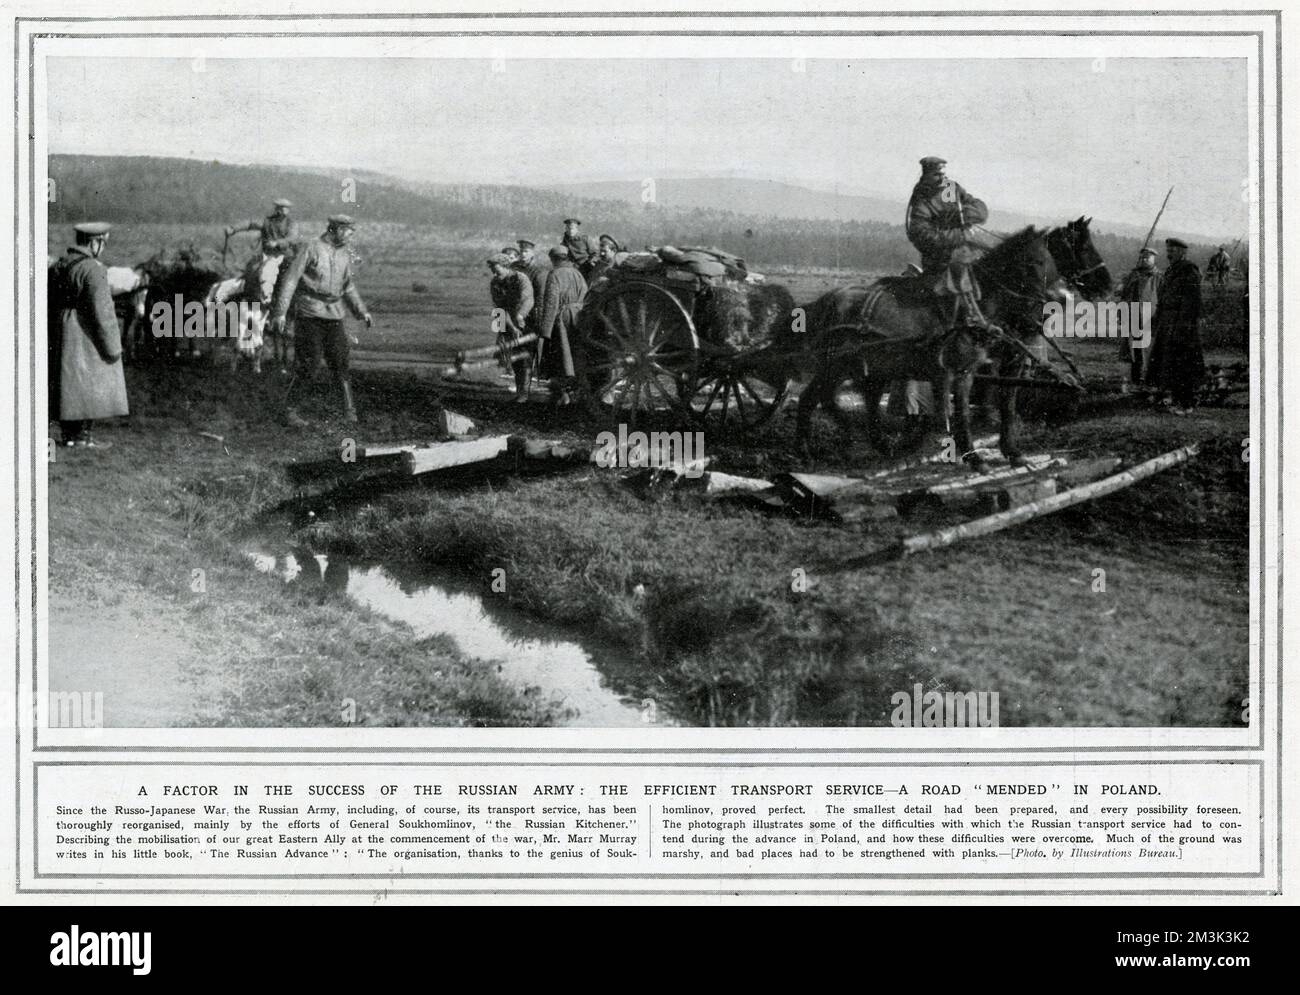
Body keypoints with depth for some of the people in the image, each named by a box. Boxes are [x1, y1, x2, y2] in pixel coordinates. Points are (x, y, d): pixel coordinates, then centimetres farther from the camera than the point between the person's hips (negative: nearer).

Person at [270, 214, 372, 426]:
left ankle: (349, 411, 6)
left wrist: (361, 311, 15)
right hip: (310, 315, -5)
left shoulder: (345, 255, 11)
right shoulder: (310, 249, -7)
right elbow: (290, 280, -9)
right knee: (307, 364, -7)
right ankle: (289, 408, 6)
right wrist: (280, 312, -15)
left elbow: (348, 287, 24)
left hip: (334, 317, 5)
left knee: (340, 363, 1)